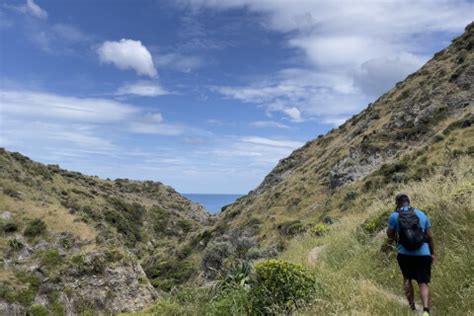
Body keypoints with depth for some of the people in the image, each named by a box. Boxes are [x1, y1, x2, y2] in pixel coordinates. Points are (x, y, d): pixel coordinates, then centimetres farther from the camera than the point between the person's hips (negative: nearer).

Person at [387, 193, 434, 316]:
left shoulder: (394, 216, -3)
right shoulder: (422, 214, 6)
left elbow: (390, 235, 3)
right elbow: (430, 236, 8)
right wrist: (432, 253, 17)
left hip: (405, 254, -1)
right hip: (423, 254, 1)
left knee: (407, 278, 21)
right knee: (423, 283, 8)